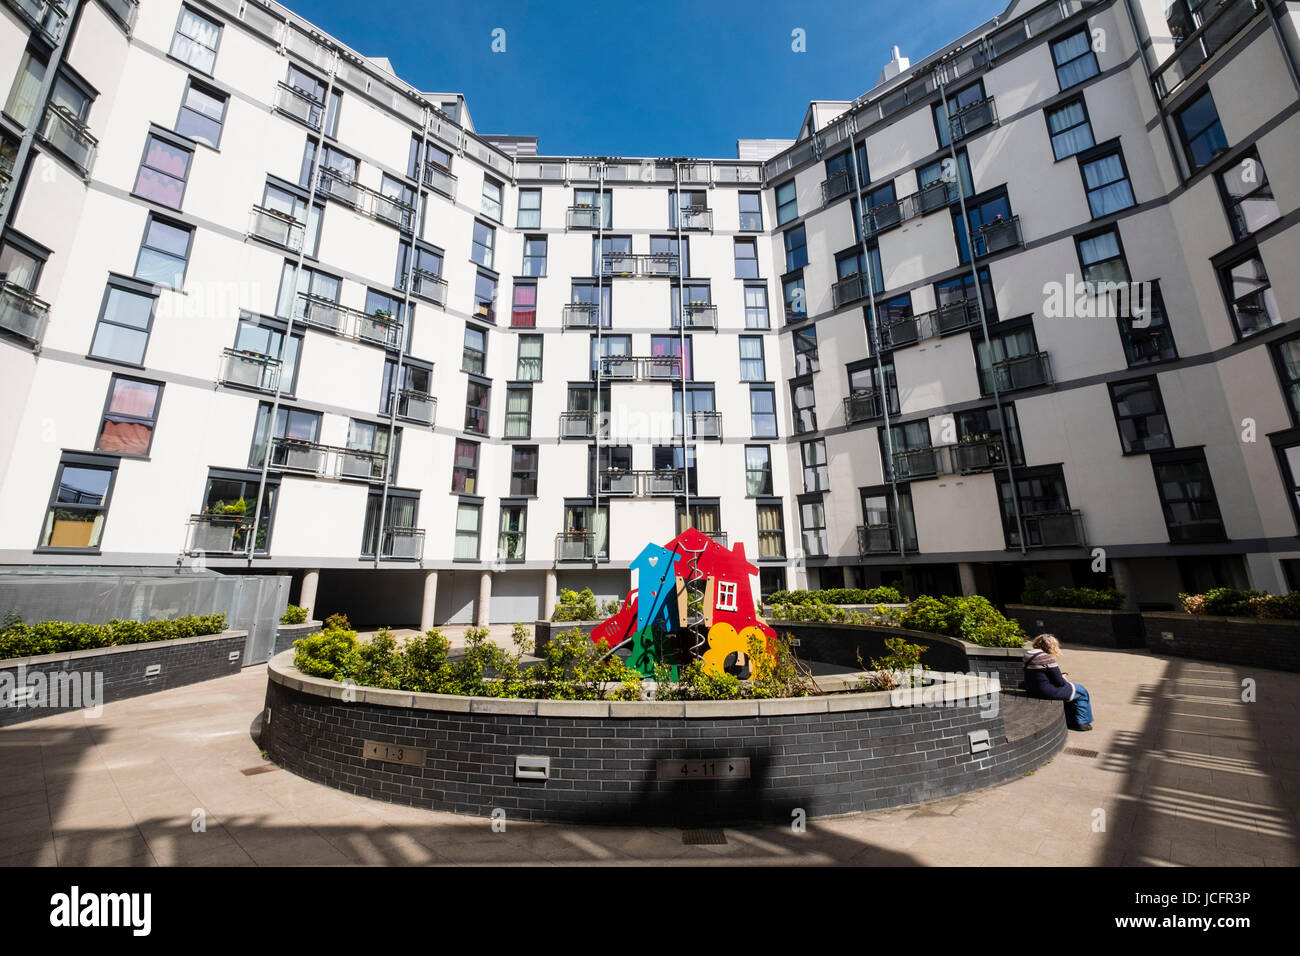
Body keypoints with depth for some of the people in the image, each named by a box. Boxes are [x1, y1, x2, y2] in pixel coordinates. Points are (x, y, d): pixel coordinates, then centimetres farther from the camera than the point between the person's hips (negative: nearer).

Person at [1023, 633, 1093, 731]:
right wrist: (1063, 677, 7)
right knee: (1082, 691, 14)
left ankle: (1071, 721, 40)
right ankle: (1082, 722, 25)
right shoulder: (1048, 658, -22)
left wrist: (1061, 676, 10)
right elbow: (1059, 682, -15)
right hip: (1047, 691, -8)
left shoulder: (1029, 655, 2)